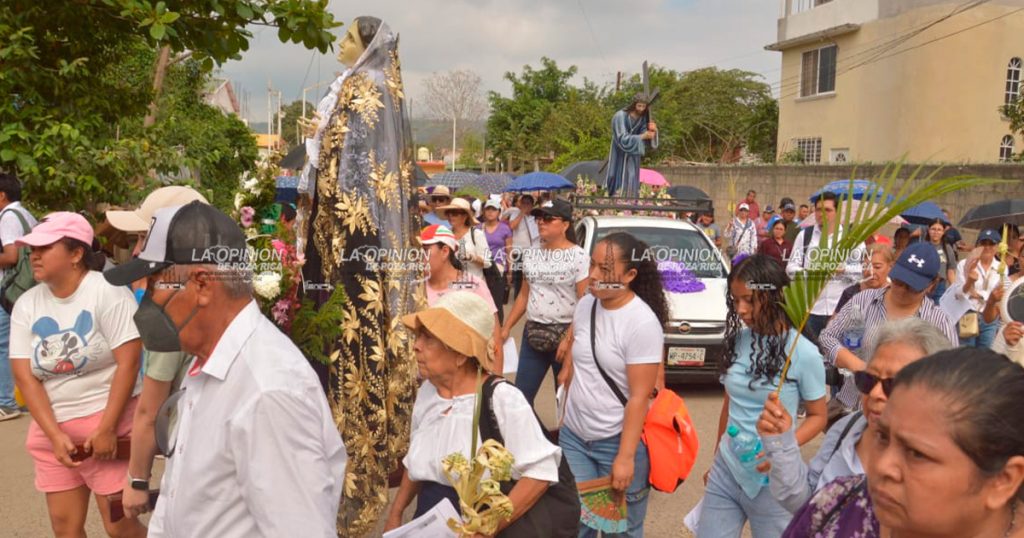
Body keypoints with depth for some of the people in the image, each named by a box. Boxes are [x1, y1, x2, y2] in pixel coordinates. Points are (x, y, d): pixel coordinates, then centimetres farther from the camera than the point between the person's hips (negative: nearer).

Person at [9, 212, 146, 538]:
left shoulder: (107, 291, -11)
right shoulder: (26, 305, 4)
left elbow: (128, 363, -16)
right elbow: (25, 377, 0)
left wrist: (106, 429, -18)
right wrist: (55, 436, -10)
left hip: (107, 421, -5)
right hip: (51, 429, 5)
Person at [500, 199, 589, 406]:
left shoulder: (579, 257, -10)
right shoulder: (531, 255, 8)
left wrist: (570, 339, -19)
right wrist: (506, 328, 11)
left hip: (565, 334, -5)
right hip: (533, 333, 6)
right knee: (521, 393, 6)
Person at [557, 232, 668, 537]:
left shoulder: (643, 323, -19)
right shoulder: (585, 305, 0)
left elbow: (640, 397, -19)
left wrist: (625, 456, -19)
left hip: (616, 441, -5)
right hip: (573, 435, 5)